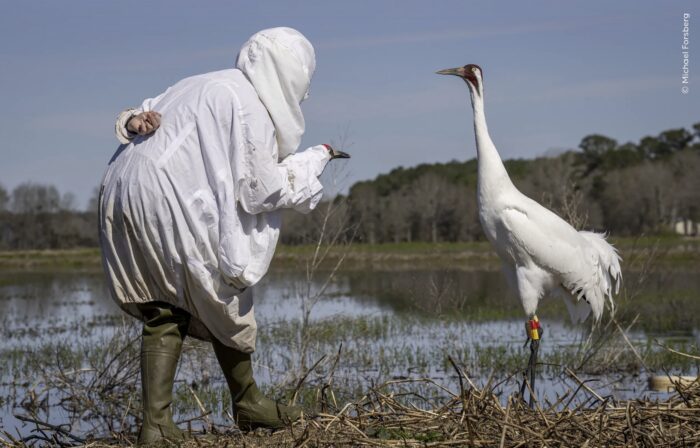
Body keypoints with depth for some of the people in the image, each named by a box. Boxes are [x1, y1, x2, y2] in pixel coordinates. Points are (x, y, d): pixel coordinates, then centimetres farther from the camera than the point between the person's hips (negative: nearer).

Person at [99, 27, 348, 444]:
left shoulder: (206, 85, 21)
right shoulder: (253, 107, -5)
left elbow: (140, 116, 21)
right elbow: (258, 191, -6)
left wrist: (135, 121, -3)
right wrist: (315, 160, 8)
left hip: (121, 195, 8)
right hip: (169, 204, -8)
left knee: (166, 309, 13)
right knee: (222, 297, 12)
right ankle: (248, 402, 29)